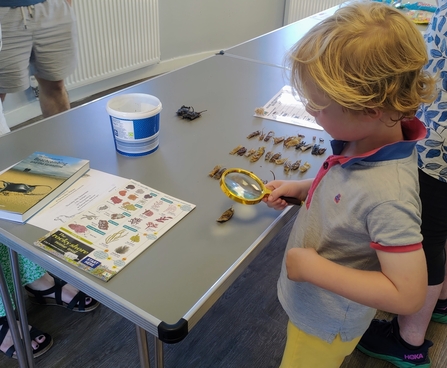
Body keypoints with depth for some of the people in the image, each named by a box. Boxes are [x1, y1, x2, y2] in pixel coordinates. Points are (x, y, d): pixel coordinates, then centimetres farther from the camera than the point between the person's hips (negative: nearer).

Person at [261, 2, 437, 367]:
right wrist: (300, 188, -6)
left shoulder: (388, 194, -37)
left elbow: (407, 295, -32)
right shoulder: (365, 143, -14)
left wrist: (313, 268, -30)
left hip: (324, 325, -7)